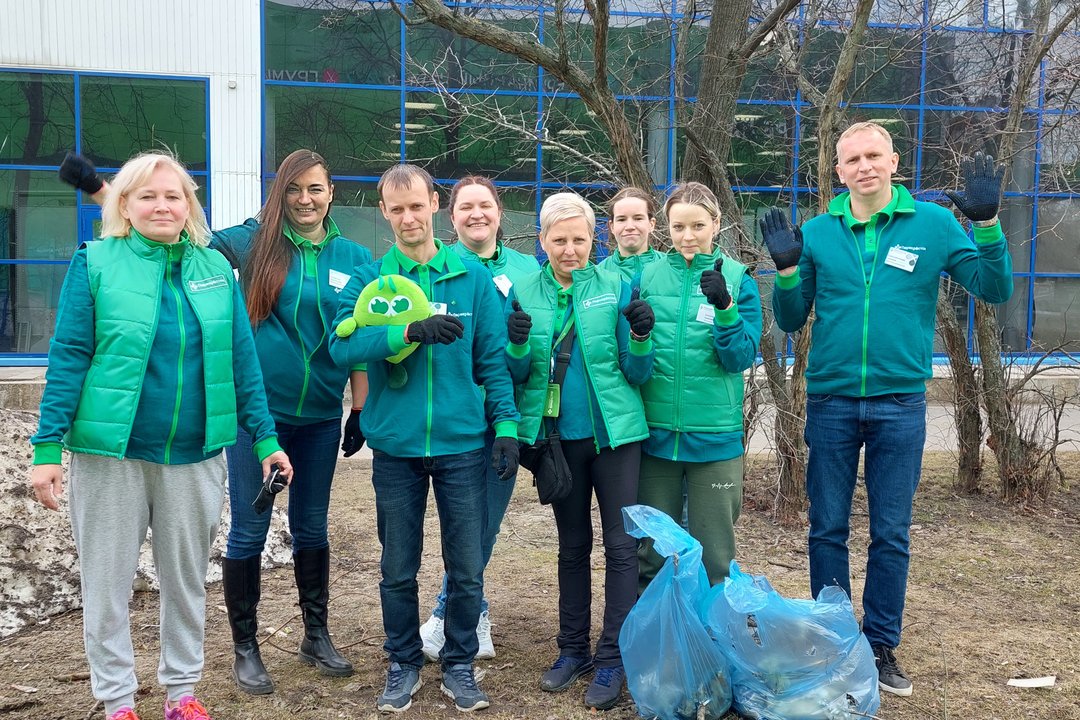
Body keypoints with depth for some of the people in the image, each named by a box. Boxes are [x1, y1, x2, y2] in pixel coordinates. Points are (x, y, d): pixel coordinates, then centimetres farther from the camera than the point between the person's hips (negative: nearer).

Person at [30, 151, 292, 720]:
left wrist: (265, 438, 2)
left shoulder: (216, 268, 4)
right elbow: (68, 357, -6)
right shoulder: (94, 264, -3)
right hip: (111, 454, -2)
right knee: (107, 582, 9)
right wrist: (47, 447, -10)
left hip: (195, 455, 2)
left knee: (186, 579, 14)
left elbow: (242, 358, 4)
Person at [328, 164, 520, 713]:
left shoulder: (473, 278, 2)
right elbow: (341, 345, -16)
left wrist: (506, 425, -4)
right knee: (398, 570, 12)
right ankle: (403, 665, 31)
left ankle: (459, 664, 27)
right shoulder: (367, 280, 0)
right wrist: (411, 332, -28)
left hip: (462, 445, 0)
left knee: (467, 568, 7)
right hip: (395, 446, 0)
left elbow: (492, 360, 4)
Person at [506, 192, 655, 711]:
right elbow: (516, 375, 2)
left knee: (621, 545, 0)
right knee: (572, 545, 15)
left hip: (614, 432, -2)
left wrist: (641, 339, -23)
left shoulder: (616, 287, -4)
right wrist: (518, 345, -18)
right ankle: (573, 649, 28)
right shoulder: (524, 292, 0)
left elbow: (637, 375, -3)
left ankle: (612, 658, 12)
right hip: (557, 434, 2)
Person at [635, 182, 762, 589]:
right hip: (655, 430, 2)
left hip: (714, 434, -1)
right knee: (650, 553, 13)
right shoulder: (649, 275, 3)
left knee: (713, 554, 10)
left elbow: (741, 358, -8)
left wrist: (725, 308, -22)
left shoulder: (738, 279, -1)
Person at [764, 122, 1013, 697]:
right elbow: (791, 320, 5)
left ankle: (881, 645, 24)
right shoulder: (816, 233, 1)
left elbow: (995, 289, -3)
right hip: (830, 401, 1)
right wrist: (786, 269, -12)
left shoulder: (934, 224, 0)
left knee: (891, 534, 9)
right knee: (827, 530, 9)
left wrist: (987, 223, -16)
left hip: (900, 402, 0)